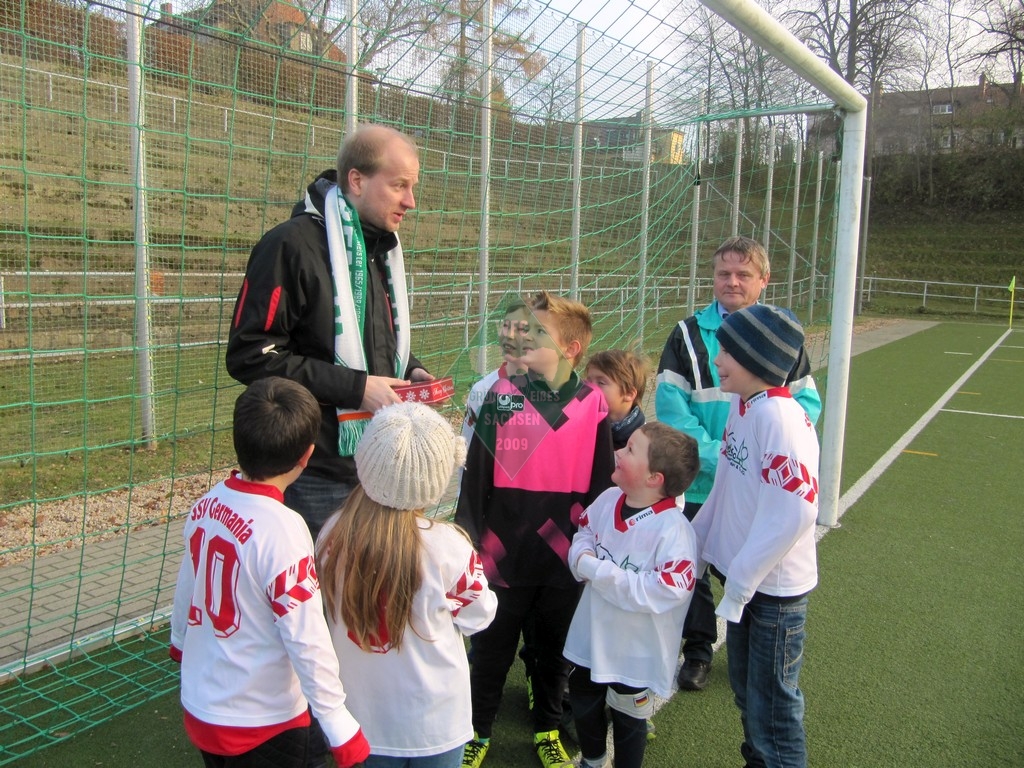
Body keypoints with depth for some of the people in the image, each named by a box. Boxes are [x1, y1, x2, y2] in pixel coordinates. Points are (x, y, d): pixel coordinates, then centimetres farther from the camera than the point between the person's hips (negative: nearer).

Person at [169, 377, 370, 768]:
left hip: (199, 707, 6)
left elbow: (185, 586, 7)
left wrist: (180, 640, 26)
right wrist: (340, 725, -16)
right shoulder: (282, 530, -28)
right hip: (262, 725, -6)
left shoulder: (205, 505, -8)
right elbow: (307, 639, -25)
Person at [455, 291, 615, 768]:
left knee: (555, 650, 19)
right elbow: (476, 475, -3)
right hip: (503, 554, 0)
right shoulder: (501, 396, -5)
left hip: (565, 559, 1)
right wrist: (466, 538, -5)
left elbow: (602, 486, 1)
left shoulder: (593, 406, -4)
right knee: (492, 649, 14)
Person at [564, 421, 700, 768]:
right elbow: (582, 536, 8)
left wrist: (597, 571, -30)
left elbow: (660, 592, -32)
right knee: (583, 705, 27)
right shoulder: (608, 500, -7)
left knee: (628, 721, 18)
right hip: (591, 637, 7)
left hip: (636, 652, -6)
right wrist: (582, 557, -16)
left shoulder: (673, 530, -27)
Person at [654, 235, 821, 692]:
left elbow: (806, 401, 2)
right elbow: (670, 404, -7)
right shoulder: (689, 334, -1)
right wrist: (712, 454, -18)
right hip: (701, 481, 0)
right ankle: (698, 651, 32)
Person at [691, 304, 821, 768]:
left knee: (773, 706, 6)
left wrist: (741, 582, -21)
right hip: (742, 578, 9)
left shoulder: (779, 417, -24)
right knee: (746, 692, 24)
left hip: (773, 589, -8)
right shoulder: (741, 406, 2)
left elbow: (793, 513, -28)